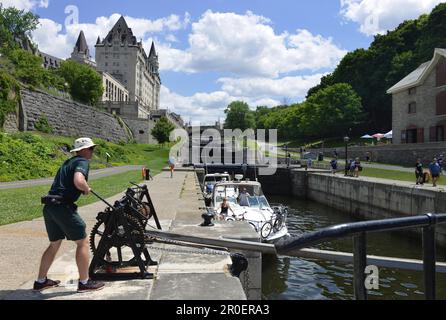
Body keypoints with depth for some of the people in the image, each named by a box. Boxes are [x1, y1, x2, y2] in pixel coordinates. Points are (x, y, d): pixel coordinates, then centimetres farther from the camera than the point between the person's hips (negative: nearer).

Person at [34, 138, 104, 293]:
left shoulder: (68, 162, 22)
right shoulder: (83, 162, -7)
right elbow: (78, 181, -27)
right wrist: (87, 189, -7)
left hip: (49, 207, 9)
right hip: (63, 206, -9)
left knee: (54, 244, 21)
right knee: (82, 242, 2)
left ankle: (40, 281, 30)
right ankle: (84, 283, 8)